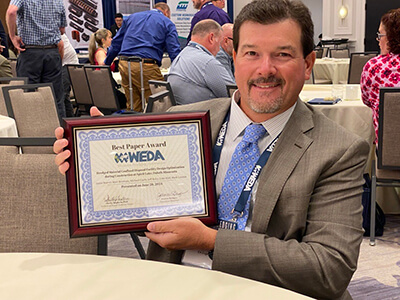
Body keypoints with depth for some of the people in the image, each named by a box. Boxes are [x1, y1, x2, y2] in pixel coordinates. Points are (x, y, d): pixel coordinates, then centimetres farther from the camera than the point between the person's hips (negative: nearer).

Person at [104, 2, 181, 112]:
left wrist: (106, 64, 31)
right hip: (146, 66, -5)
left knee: (132, 107, 12)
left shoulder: (132, 17, 25)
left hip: (124, 65, 5)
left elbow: (116, 43, 24)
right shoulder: (167, 23, 12)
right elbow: (174, 52, 2)